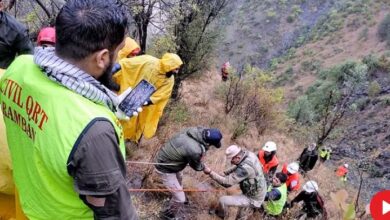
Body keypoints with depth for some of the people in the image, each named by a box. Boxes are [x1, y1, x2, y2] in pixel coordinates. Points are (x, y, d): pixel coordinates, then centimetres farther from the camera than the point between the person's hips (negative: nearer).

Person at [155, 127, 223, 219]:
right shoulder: (195, 151, -36)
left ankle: (175, 197, 64)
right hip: (165, 169, -9)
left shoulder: (196, 130, -18)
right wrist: (203, 167, 8)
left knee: (179, 178, 36)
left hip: (164, 158, 9)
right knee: (180, 198, 0)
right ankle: (168, 215, 26)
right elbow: (197, 167, -12)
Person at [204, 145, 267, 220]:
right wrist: (225, 173, -1)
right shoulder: (249, 154, -10)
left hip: (253, 198, -8)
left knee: (223, 200, -5)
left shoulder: (245, 168, -36)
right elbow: (238, 167, 11)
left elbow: (227, 183, -33)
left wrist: (210, 173, -28)